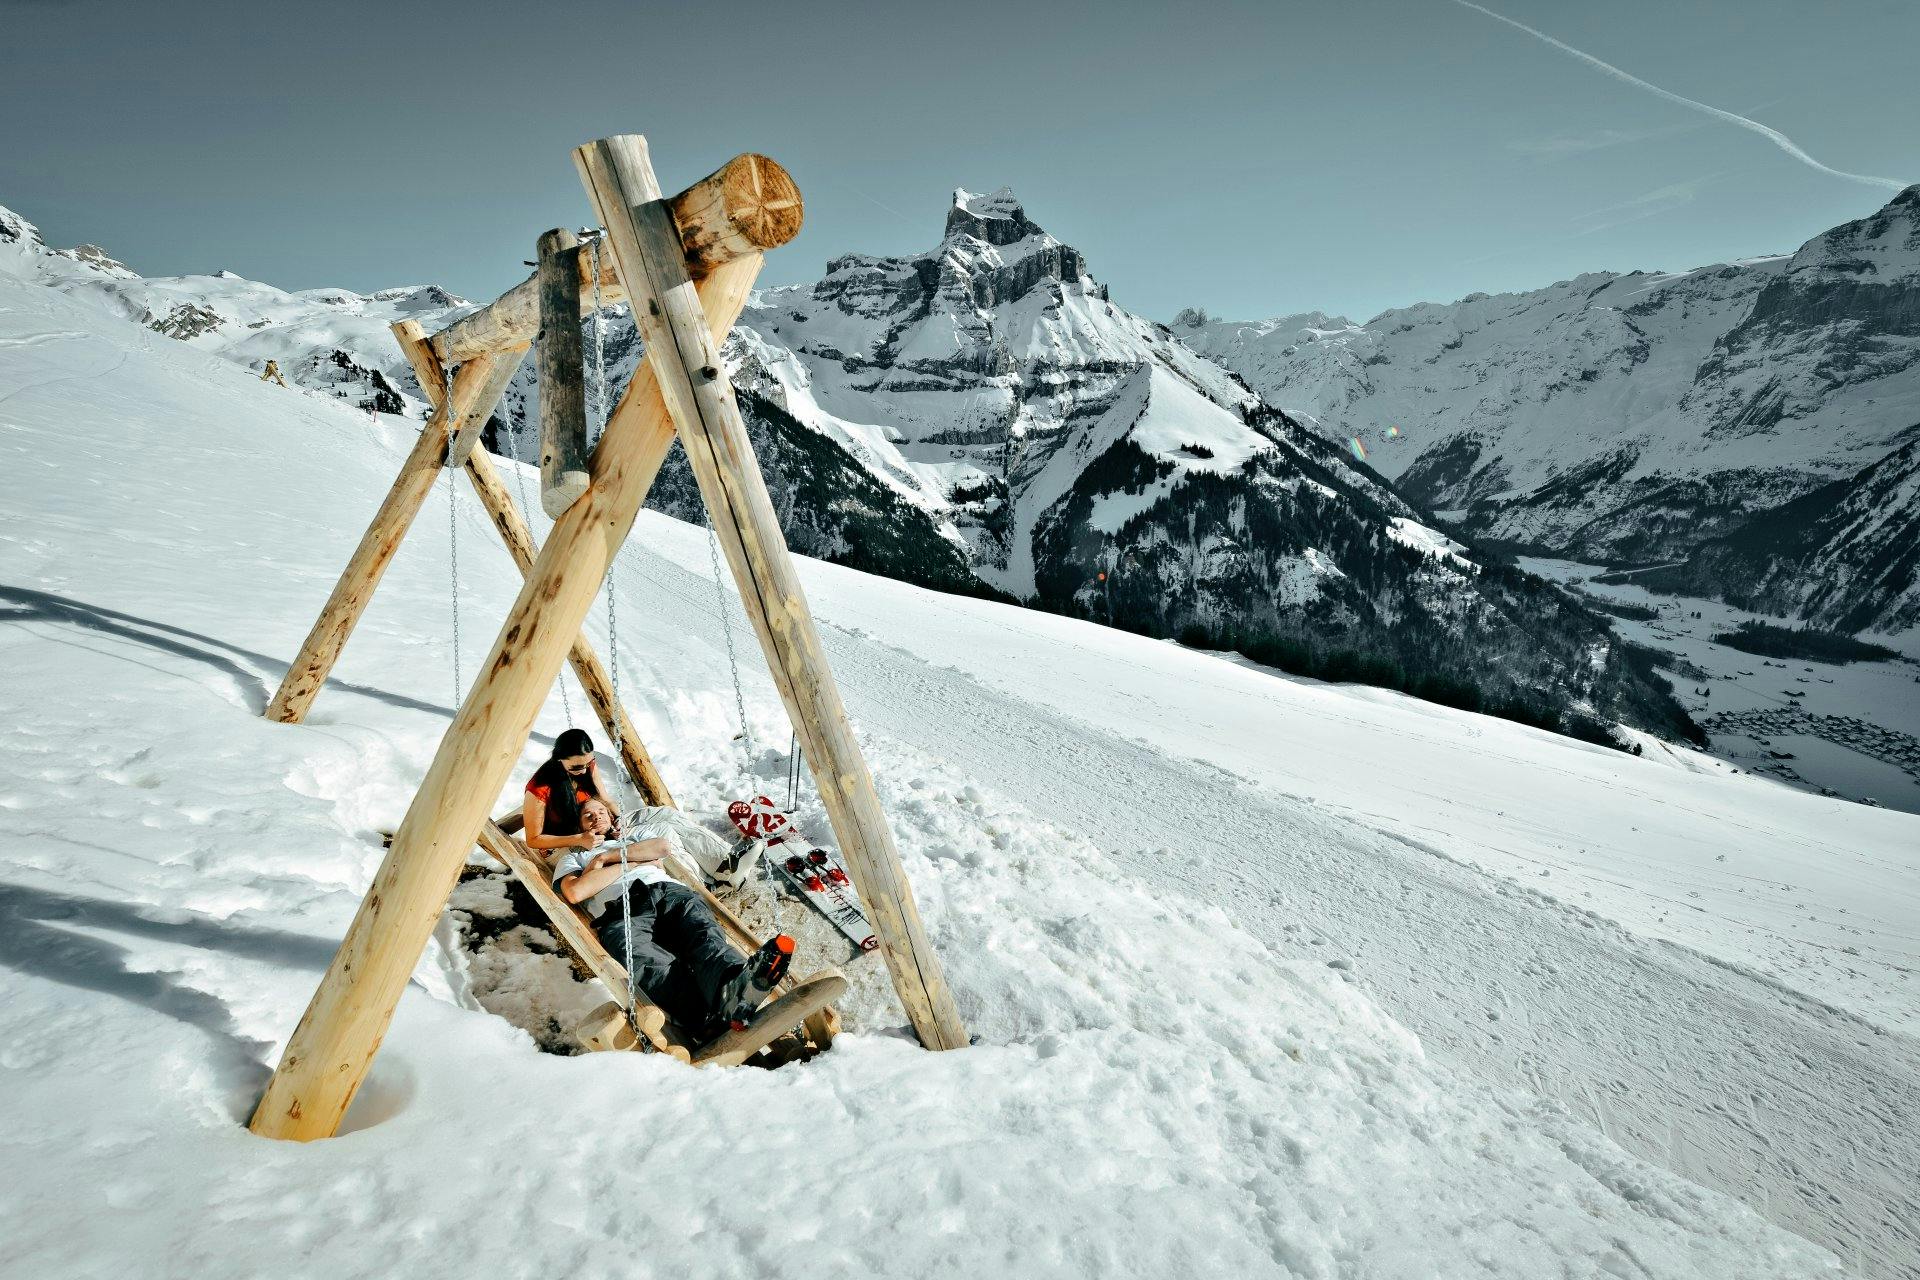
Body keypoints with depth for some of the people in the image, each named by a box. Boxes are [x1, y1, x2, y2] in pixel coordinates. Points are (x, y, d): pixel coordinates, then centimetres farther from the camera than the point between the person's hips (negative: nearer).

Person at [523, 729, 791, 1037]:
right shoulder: (573, 857, 33)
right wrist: (632, 863, 11)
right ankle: (712, 1021, -68)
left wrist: (609, 856, 9)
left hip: (667, 890, 4)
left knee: (702, 929, -35)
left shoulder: (636, 838, 41)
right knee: (650, 964, -40)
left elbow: (664, 847, 14)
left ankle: (737, 985, -68)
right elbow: (575, 892, 6)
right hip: (620, 911, -3)